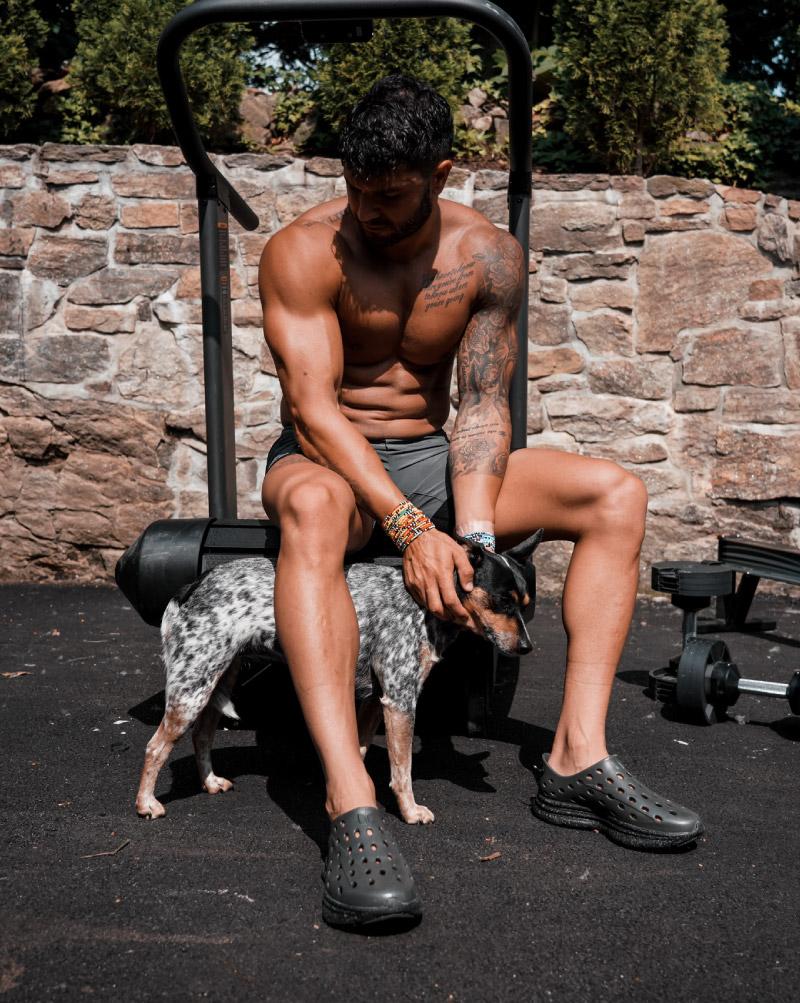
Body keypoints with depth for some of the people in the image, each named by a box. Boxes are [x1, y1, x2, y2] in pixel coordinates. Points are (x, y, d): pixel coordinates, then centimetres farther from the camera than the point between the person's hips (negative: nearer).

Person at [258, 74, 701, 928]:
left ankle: (577, 761, -22)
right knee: (313, 507, -43)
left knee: (617, 494, -14)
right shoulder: (302, 252, -14)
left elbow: (481, 407, -8)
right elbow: (311, 407, -22)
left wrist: (473, 534, -25)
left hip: (428, 459, 5)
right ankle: (352, 808, -50)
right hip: (327, 461, -4)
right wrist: (411, 530, -33)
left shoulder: (488, 256, -3)